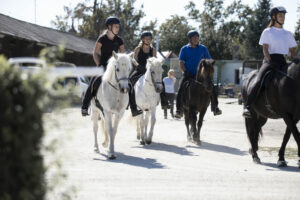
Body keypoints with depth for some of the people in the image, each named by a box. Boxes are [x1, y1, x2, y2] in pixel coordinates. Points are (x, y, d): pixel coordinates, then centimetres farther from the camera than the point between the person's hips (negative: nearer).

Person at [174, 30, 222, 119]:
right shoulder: (184, 49, 2)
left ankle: (215, 108, 4)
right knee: (181, 91, -17)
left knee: (212, 90, -10)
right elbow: (181, 63, 1)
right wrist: (186, 72, -11)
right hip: (188, 75, -1)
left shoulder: (203, 48, 6)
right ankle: (179, 110, -8)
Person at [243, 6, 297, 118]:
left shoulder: (288, 34, 22)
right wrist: (270, 62, -17)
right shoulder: (267, 32, 9)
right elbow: (265, 49, -1)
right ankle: (247, 107, -29)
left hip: (283, 62, 5)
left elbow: (292, 51, 22)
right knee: (259, 82, -29)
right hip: (270, 60, -5)